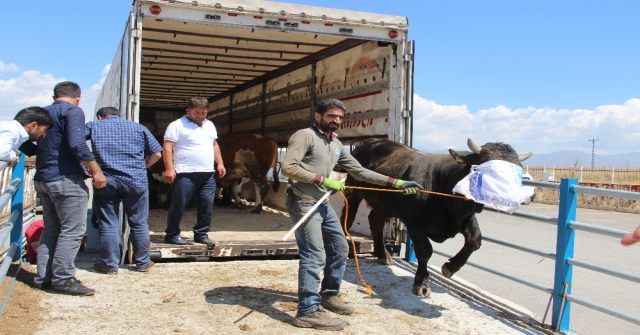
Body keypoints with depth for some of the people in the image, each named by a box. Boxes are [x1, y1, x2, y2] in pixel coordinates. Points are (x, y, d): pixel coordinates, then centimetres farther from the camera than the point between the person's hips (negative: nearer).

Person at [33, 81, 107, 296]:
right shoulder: (73, 111, -8)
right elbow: (77, 144, -22)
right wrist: (96, 171, -18)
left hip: (43, 179, 8)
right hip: (66, 179, -8)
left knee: (51, 229, 15)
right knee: (72, 230, -4)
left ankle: (44, 277, 16)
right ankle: (63, 279, -3)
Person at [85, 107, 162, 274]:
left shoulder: (93, 126, 9)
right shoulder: (139, 128, 11)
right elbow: (156, 154, 8)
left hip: (105, 181, -1)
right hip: (136, 181, 1)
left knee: (108, 224, 7)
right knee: (139, 223, 10)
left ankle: (110, 264, 12)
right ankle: (143, 262, 18)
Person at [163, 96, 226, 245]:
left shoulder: (210, 125, 17)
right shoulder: (177, 125, -5)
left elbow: (215, 145, 26)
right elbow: (167, 148, -11)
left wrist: (220, 163, 16)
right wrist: (169, 169, -19)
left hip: (208, 174, 6)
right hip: (185, 174, -6)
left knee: (207, 205, 5)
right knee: (178, 205, -1)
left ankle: (201, 234, 16)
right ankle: (172, 234, 10)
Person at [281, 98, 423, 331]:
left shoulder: (336, 144, 15)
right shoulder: (305, 136, -9)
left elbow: (360, 171, 15)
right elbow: (288, 167, -20)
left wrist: (395, 183, 9)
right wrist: (322, 179, -20)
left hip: (323, 204, 9)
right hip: (303, 203, -9)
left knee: (340, 249, 17)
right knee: (314, 256, -12)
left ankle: (328, 295, 34)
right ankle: (308, 312, -5)